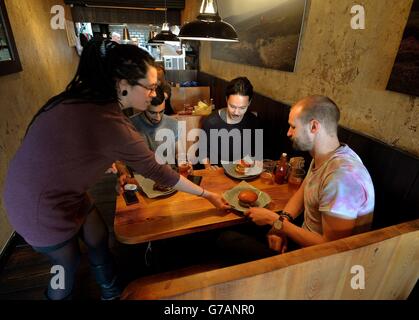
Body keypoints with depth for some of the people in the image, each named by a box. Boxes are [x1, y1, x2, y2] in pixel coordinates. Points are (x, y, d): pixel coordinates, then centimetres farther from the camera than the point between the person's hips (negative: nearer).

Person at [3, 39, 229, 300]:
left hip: (60, 189, 8)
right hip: (43, 207, -8)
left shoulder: (87, 98, -8)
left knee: (98, 239, 20)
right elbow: (156, 171, -24)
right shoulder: (112, 125, -33)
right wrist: (207, 194, -13)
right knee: (69, 263, 17)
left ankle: (112, 292, 44)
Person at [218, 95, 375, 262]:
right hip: (306, 238, 8)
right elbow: (302, 191, 11)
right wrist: (283, 221, -8)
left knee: (228, 241, -9)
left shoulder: (341, 176, -32)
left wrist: (275, 220, -20)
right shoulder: (321, 157, -2)